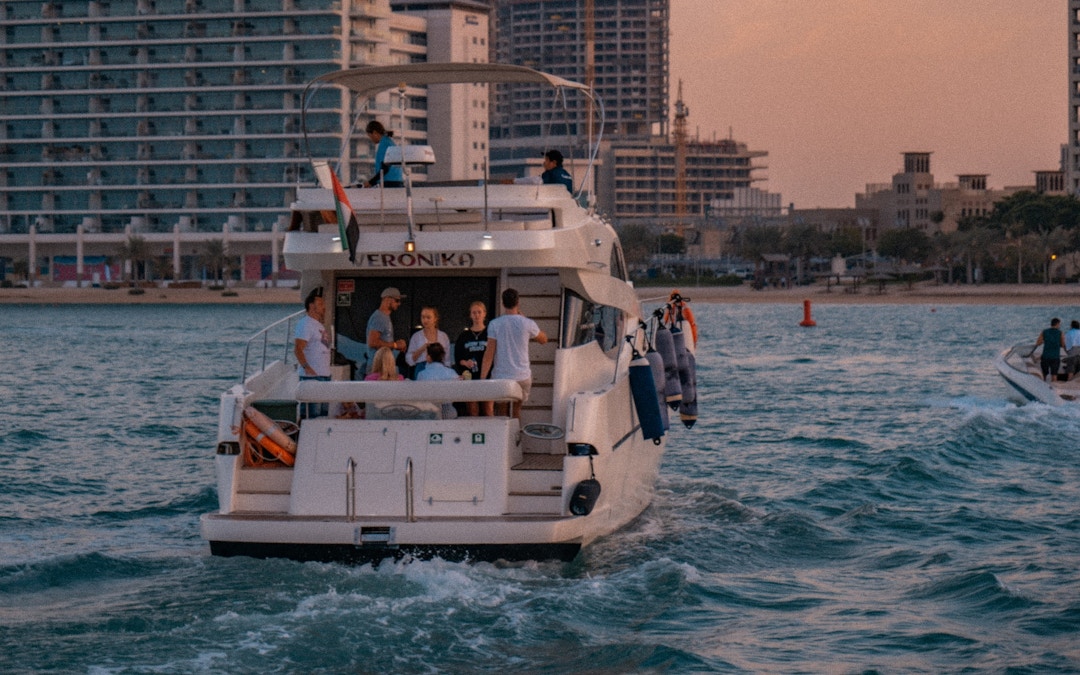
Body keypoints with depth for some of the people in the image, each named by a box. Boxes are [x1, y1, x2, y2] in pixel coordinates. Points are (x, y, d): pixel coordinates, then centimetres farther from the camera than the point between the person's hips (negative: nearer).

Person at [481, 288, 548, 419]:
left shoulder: (494, 325, -6)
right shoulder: (527, 324, -5)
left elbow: (489, 354, -9)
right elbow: (544, 339, 15)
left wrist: (482, 379, -5)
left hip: (500, 378, -1)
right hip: (522, 377, 1)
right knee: (516, 412, 13)